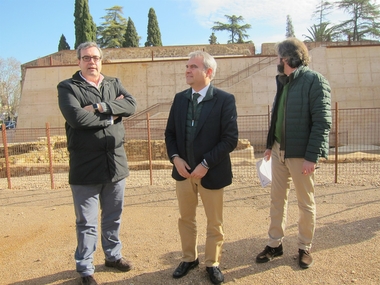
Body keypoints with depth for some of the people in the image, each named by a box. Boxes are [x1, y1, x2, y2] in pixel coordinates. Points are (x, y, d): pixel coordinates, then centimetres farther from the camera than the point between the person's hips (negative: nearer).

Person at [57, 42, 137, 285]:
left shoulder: (114, 84, 12)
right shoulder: (68, 87, -2)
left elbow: (132, 105, -6)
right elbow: (76, 117, -20)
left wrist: (100, 107, -17)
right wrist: (111, 116, -9)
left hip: (116, 162, 4)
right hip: (85, 166, -4)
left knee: (114, 217, 19)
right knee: (87, 222, 7)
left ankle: (113, 255, 39)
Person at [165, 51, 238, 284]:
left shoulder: (225, 99, -11)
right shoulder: (180, 98, 5)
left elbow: (230, 139, -15)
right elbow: (170, 132, 9)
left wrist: (206, 164, -19)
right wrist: (175, 158, -8)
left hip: (211, 172, -4)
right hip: (183, 170, 5)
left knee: (215, 222, 13)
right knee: (186, 219, 18)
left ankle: (212, 264, 34)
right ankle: (189, 259, 40)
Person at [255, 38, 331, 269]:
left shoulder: (315, 81, -11)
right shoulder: (283, 81, 12)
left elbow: (323, 122, -16)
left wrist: (312, 156, -21)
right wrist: (270, 144, 12)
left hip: (300, 153, -7)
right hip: (279, 151, 7)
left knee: (306, 203, 10)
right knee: (277, 200, 13)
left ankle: (305, 248, 28)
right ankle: (275, 244, 28)